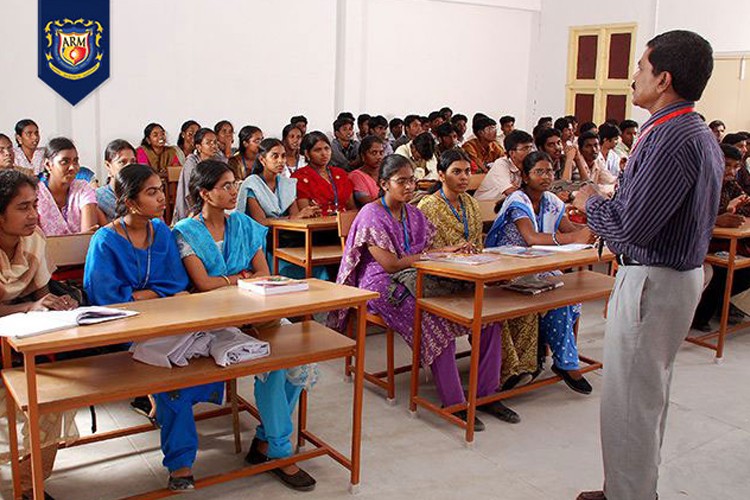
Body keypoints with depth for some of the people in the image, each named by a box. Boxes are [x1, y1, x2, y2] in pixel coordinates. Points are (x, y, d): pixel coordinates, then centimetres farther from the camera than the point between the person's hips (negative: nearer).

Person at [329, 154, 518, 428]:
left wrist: (448, 249, -9)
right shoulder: (371, 215, -8)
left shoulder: (413, 213, 16)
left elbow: (427, 248, 14)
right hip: (383, 286, -7)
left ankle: (485, 393, -2)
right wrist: (440, 252, -12)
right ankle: (453, 403, -18)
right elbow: (390, 264, -15)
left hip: (417, 279, 7)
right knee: (438, 322, -34)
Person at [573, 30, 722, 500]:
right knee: (652, 391, 21)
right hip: (683, 273, 11)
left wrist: (591, 201, -7)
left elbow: (628, 229, -25)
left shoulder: (671, 138, -22)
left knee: (630, 396, 2)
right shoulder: (702, 134, 10)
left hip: (652, 283, -11)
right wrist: (610, 202, 14)